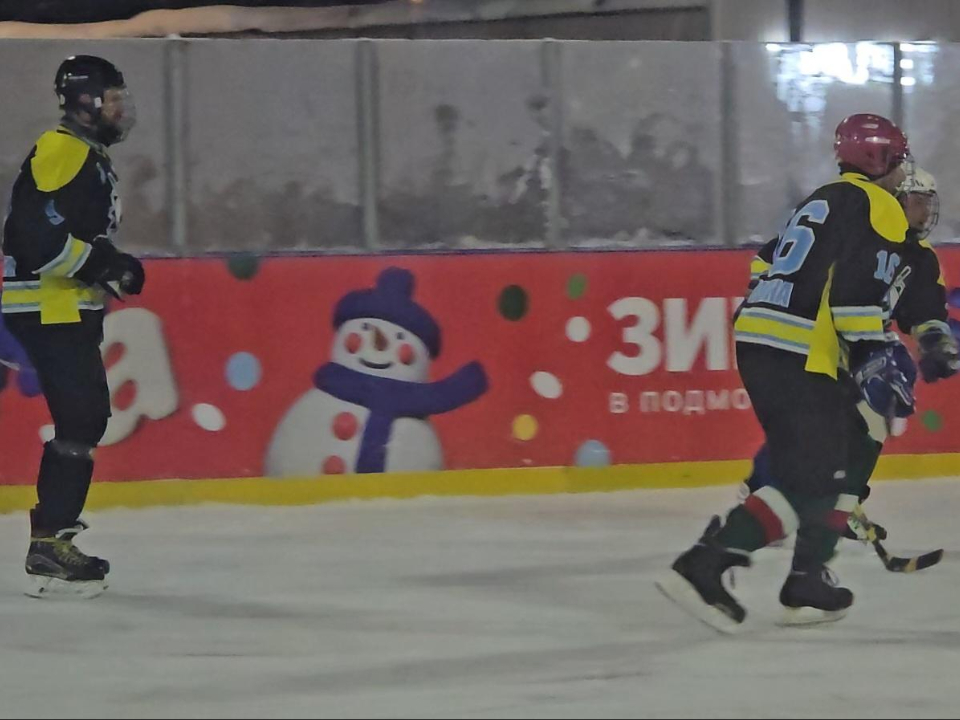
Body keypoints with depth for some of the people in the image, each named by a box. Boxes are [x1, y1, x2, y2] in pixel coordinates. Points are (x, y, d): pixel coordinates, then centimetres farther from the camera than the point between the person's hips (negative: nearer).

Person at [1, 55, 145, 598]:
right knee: (80, 420, -14)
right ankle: (51, 544, -15)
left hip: (70, 309, 11)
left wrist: (113, 267, 11)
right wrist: (102, 263, -22)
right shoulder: (61, 152, -15)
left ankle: (52, 532, 20)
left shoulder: (90, 157, 19)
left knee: (88, 418, 13)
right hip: (49, 309, -11)